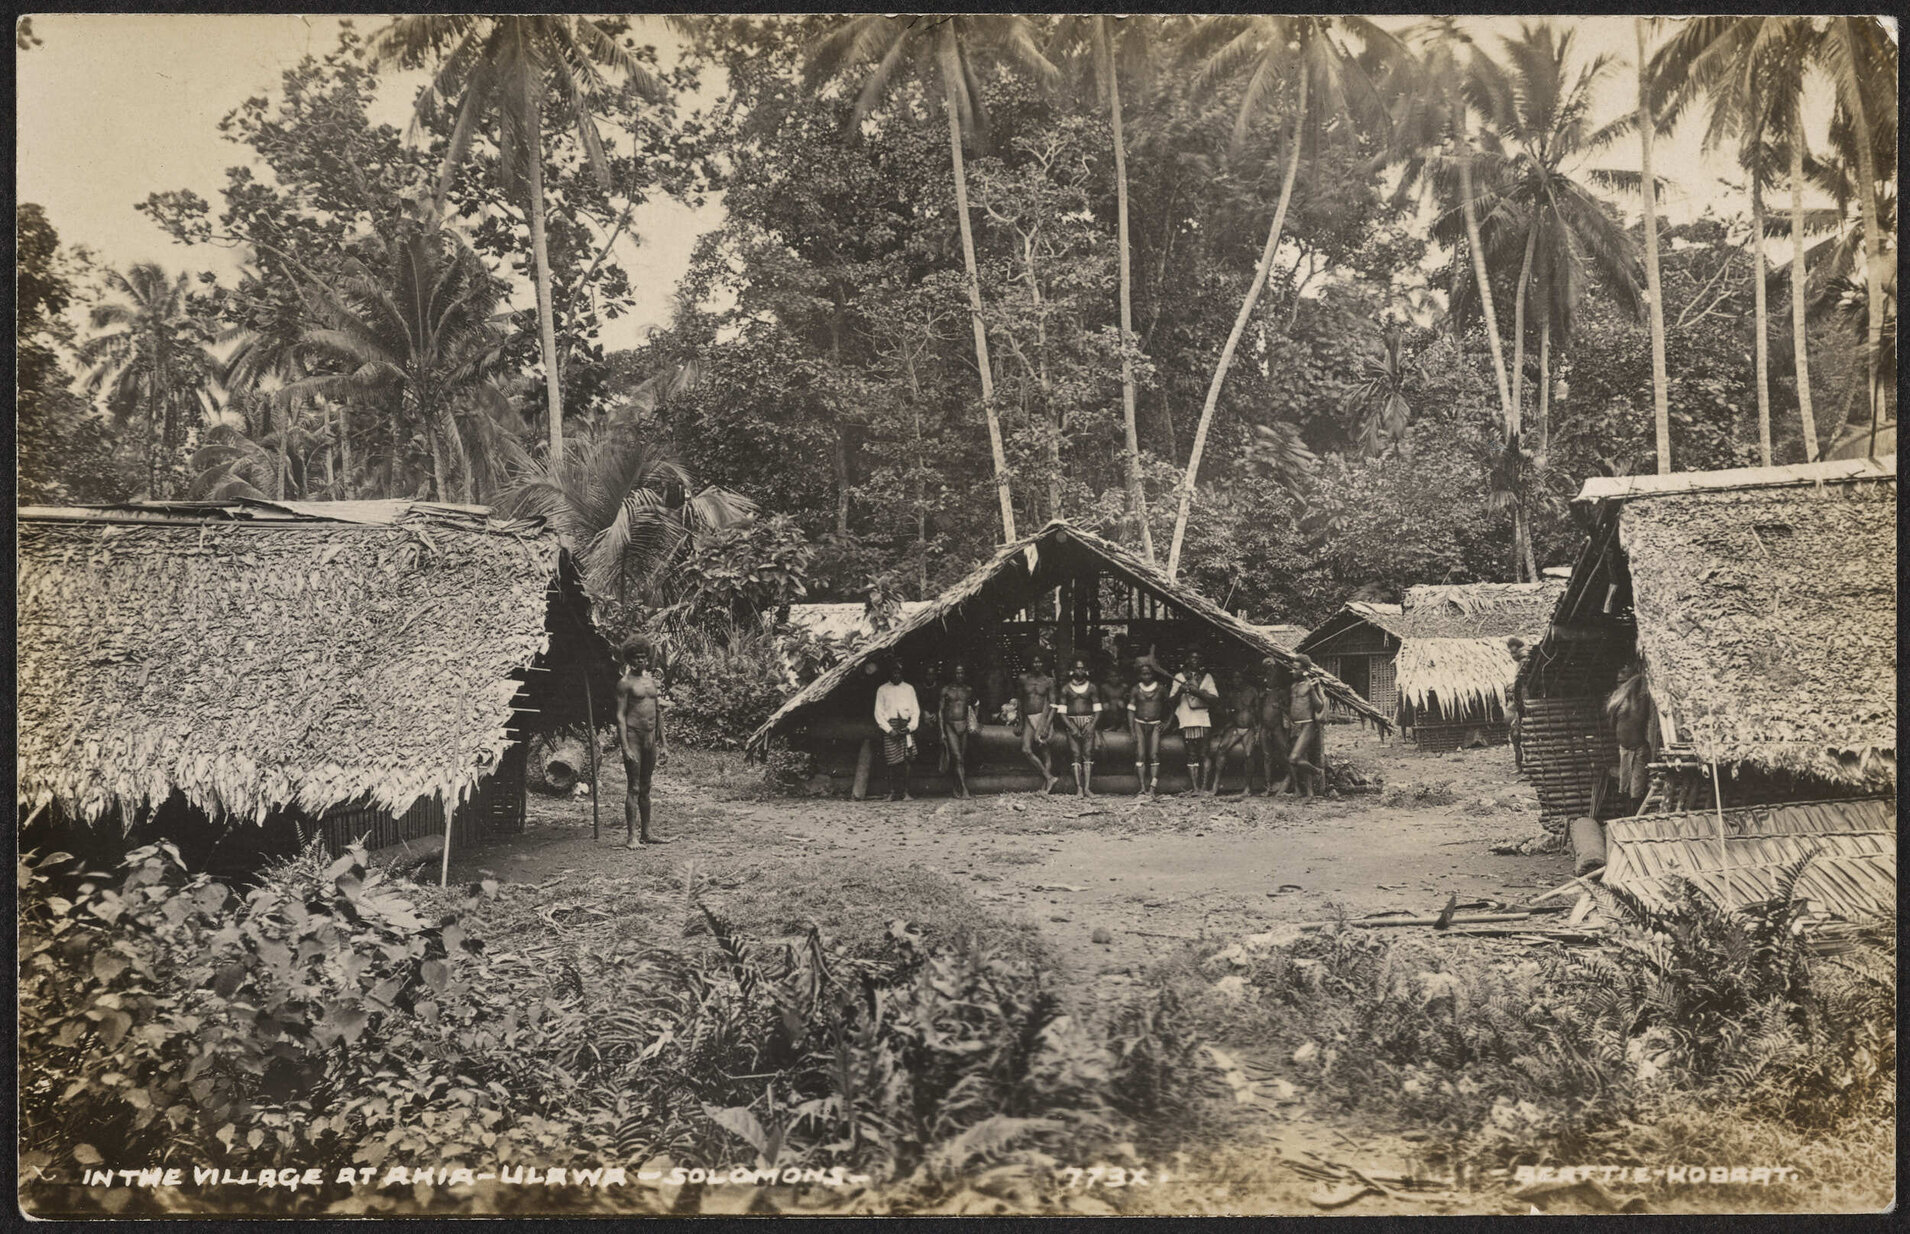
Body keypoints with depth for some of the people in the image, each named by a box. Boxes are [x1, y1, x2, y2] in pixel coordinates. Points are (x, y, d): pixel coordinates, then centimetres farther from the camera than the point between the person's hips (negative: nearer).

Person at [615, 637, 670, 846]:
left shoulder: (652, 681, 14)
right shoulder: (625, 682, -5)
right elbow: (620, 716, -10)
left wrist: (663, 744, 15)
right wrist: (626, 748, -17)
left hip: (651, 737, 6)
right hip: (633, 736, -6)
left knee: (645, 788, 12)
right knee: (633, 788, -6)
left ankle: (646, 832, 17)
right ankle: (631, 835, -4)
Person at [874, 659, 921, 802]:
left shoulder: (909, 688, 12)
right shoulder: (882, 690, 7)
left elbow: (915, 710, 12)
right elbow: (878, 713, 4)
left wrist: (910, 727, -5)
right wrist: (890, 730, -8)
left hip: (906, 727, 1)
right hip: (889, 727, -1)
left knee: (906, 760, -7)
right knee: (892, 762, -6)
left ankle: (905, 792, -6)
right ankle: (893, 793, -2)